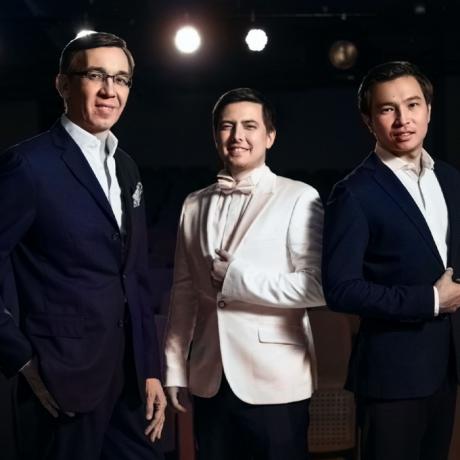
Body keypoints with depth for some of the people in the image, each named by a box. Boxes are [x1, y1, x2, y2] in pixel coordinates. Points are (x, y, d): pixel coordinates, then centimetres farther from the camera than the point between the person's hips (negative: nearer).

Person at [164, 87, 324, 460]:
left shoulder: (298, 198, -6)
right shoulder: (195, 205, 10)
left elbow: (317, 287, -14)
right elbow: (184, 291, 11)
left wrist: (237, 277, -13)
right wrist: (175, 368, 9)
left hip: (275, 381, -4)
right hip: (210, 380, 4)